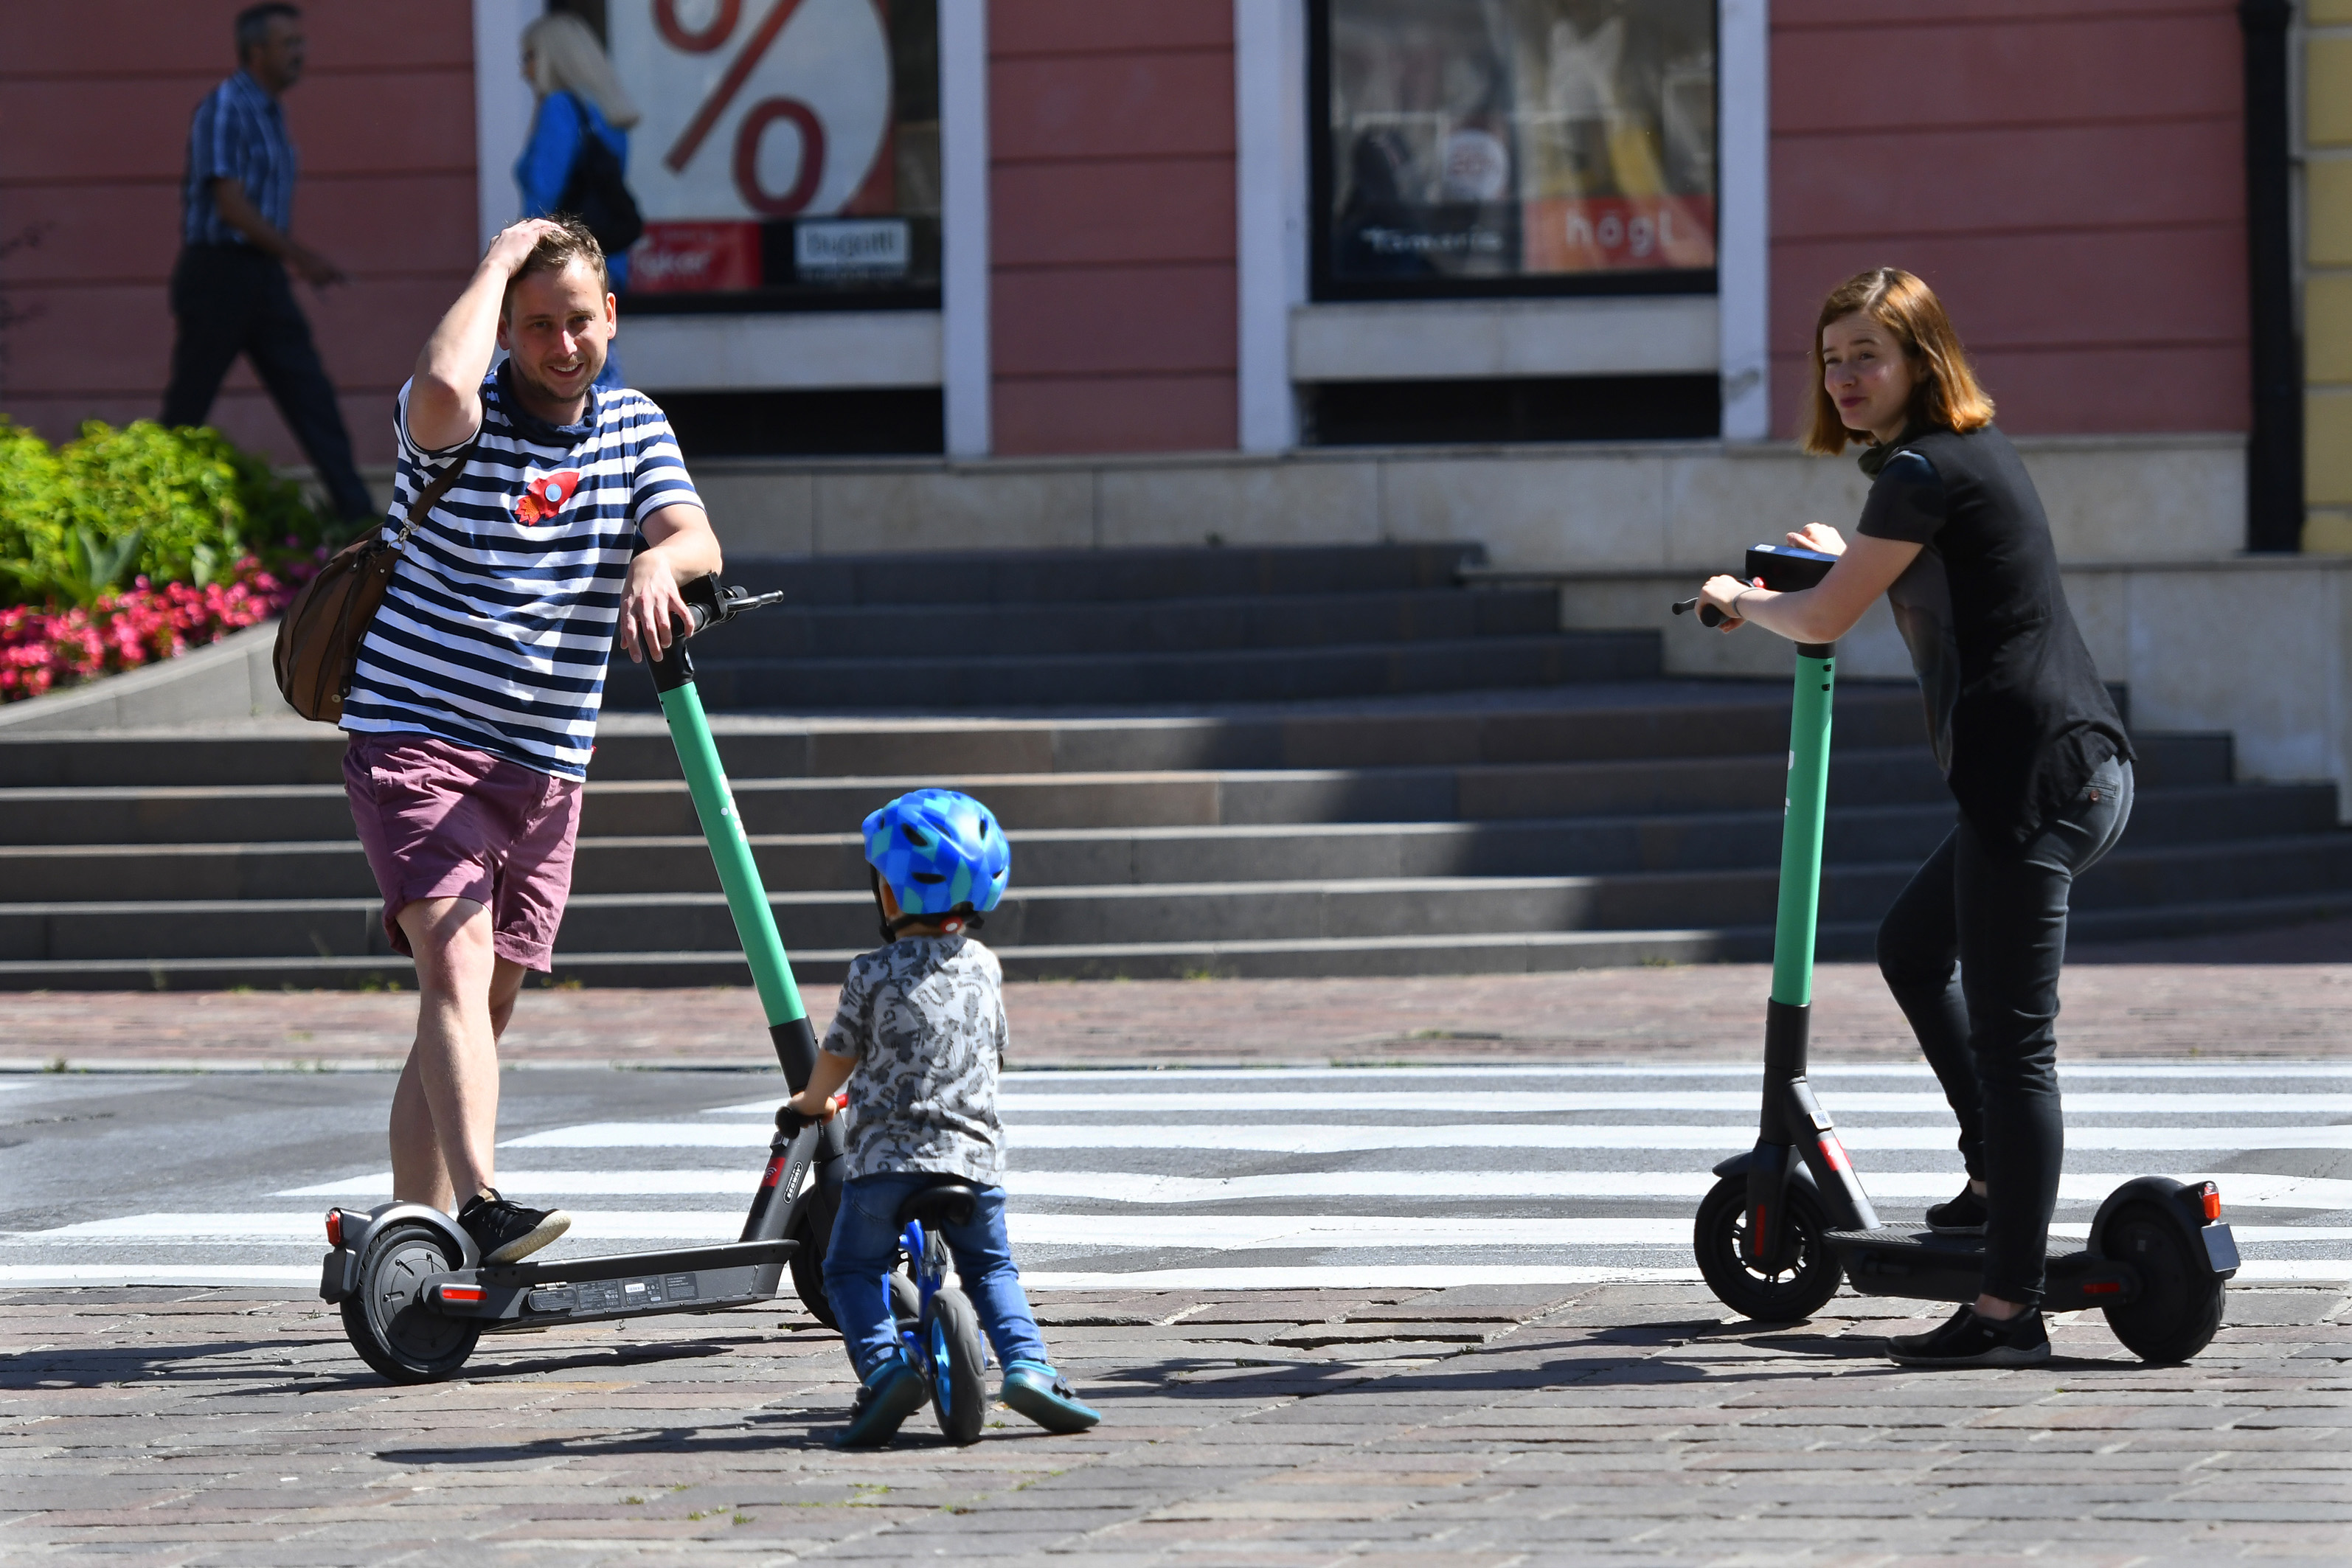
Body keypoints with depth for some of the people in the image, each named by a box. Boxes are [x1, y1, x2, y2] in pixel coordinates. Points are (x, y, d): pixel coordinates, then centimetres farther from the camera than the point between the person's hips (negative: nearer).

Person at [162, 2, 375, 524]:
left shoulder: (268, 113, 16)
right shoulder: (225, 108, -12)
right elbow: (230, 205, -19)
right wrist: (299, 255, -21)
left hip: (264, 280, 8)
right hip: (218, 272, -8)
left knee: (311, 396, 0)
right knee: (187, 407, 0)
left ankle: (357, 514, -3)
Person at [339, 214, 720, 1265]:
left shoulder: (634, 427, 10)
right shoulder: (461, 423, -7)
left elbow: (694, 538, -6)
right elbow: (441, 392, -33)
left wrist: (661, 558, -31)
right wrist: (499, 262, -19)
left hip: (545, 763, 6)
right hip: (415, 736, -6)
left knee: (485, 1004, 9)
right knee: (458, 958, -23)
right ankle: (479, 1207, -36)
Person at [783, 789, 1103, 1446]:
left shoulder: (873, 974, -4)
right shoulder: (985, 967, 8)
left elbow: (836, 1059, 7)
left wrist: (812, 1101, 29)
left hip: (885, 1155, -3)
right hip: (974, 1156, 3)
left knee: (851, 1269, 12)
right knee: (991, 1269, 21)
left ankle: (884, 1366, -12)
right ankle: (1027, 1363, -2)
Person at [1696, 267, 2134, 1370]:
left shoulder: (1923, 469, -12)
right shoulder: (1976, 448, 18)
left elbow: (1823, 621, -6)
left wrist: (1738, 599, 13)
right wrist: (1852, 554, 51)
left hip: (2031, 776, -10)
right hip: (2083, 771, 10)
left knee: (2012, 1037, -9)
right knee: (1911, 948, 28)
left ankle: (2009, 1310, -9)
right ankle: (1997, 1179, 30)